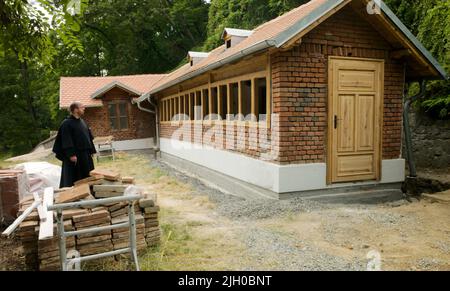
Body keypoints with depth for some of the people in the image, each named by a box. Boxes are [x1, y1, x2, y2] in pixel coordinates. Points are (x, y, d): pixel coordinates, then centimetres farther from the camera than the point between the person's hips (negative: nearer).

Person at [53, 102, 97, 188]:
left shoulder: (82, 122, 14)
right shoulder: (67, 123, -11)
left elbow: (89, 137, 17)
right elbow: (66, 141, -16)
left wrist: (91, 150, 13)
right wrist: (71, 154, -21)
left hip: (85, 154, 8)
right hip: (75, 155, -8)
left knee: (87, 177, 12)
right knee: (74, 179, -3)